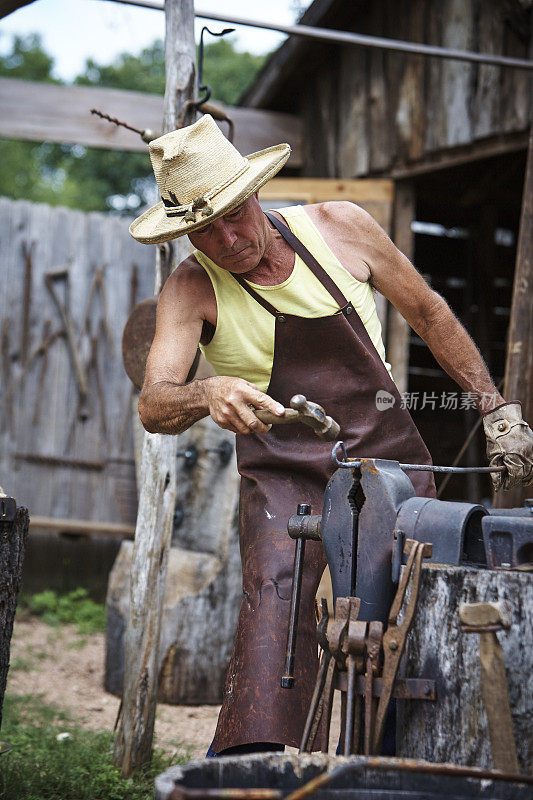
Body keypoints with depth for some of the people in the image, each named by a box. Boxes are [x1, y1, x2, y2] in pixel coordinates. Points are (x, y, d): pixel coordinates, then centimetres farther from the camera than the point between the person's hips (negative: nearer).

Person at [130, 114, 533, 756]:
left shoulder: (340, 227, -2)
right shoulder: (192, 288, -5)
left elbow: (427, 313, 11)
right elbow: (153, 406, -18)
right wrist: (209, 395, -41)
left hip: (389, 460, 2)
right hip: (282, 475, -2)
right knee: (274, 591, -27)